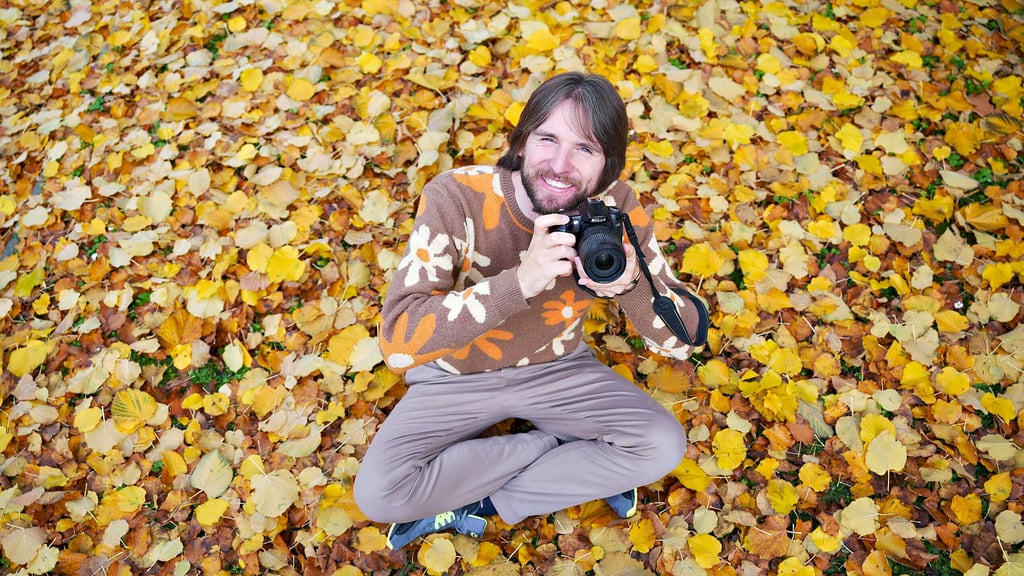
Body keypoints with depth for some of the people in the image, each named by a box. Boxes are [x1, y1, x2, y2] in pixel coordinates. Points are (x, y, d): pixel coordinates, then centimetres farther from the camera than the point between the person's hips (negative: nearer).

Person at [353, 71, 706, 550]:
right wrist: (521, 281, -46)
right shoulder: (456, 197, -27)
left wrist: (628, 286, -38)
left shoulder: (615, 207, -18)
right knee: (377, 492, -21)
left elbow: (682, 340, -15)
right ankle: (579, 461, -7)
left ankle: (471, 507, -8)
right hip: (457, 375, -1)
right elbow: (398, 343, -36)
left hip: (559, 367, 2)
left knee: (664, 446, -16)